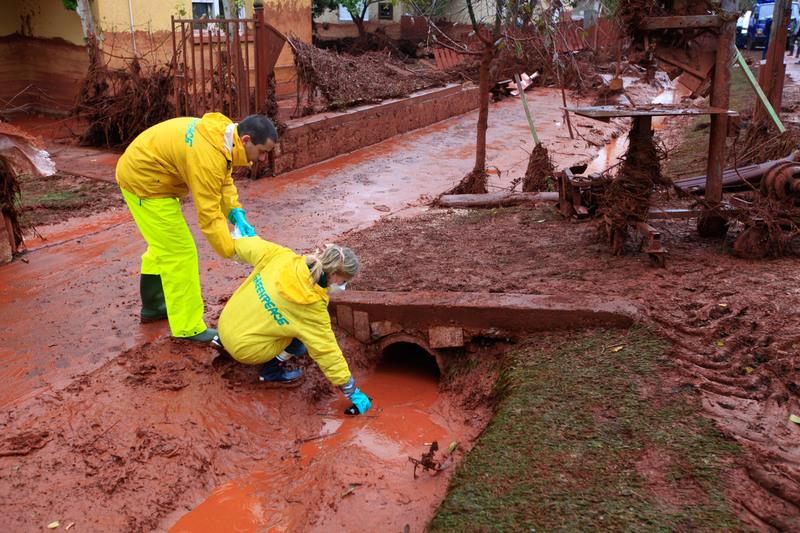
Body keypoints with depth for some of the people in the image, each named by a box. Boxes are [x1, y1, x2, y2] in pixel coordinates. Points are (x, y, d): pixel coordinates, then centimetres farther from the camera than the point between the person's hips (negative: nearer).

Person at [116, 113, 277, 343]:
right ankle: (188, 327, 3)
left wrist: (238, 215, -14)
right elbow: (208, 214, -31)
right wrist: (234, 251, -26)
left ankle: (153, 306, 41)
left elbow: (224, 181, 0)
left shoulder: (224, 133, -6)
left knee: (162, 244, 24)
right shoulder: (208, 155, -34)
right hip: (144, 183, -10)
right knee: (179, 252, -6)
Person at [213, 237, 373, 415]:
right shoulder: (313, 308, -24)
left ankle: (222, 340, 30)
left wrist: (237, 241, 27)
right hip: (244, 349, -6)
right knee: (309, 335, -2)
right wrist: (352, 392, -9)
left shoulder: (282, 256, -13)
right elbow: (327, 352, -19)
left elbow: (249, 245, 2)